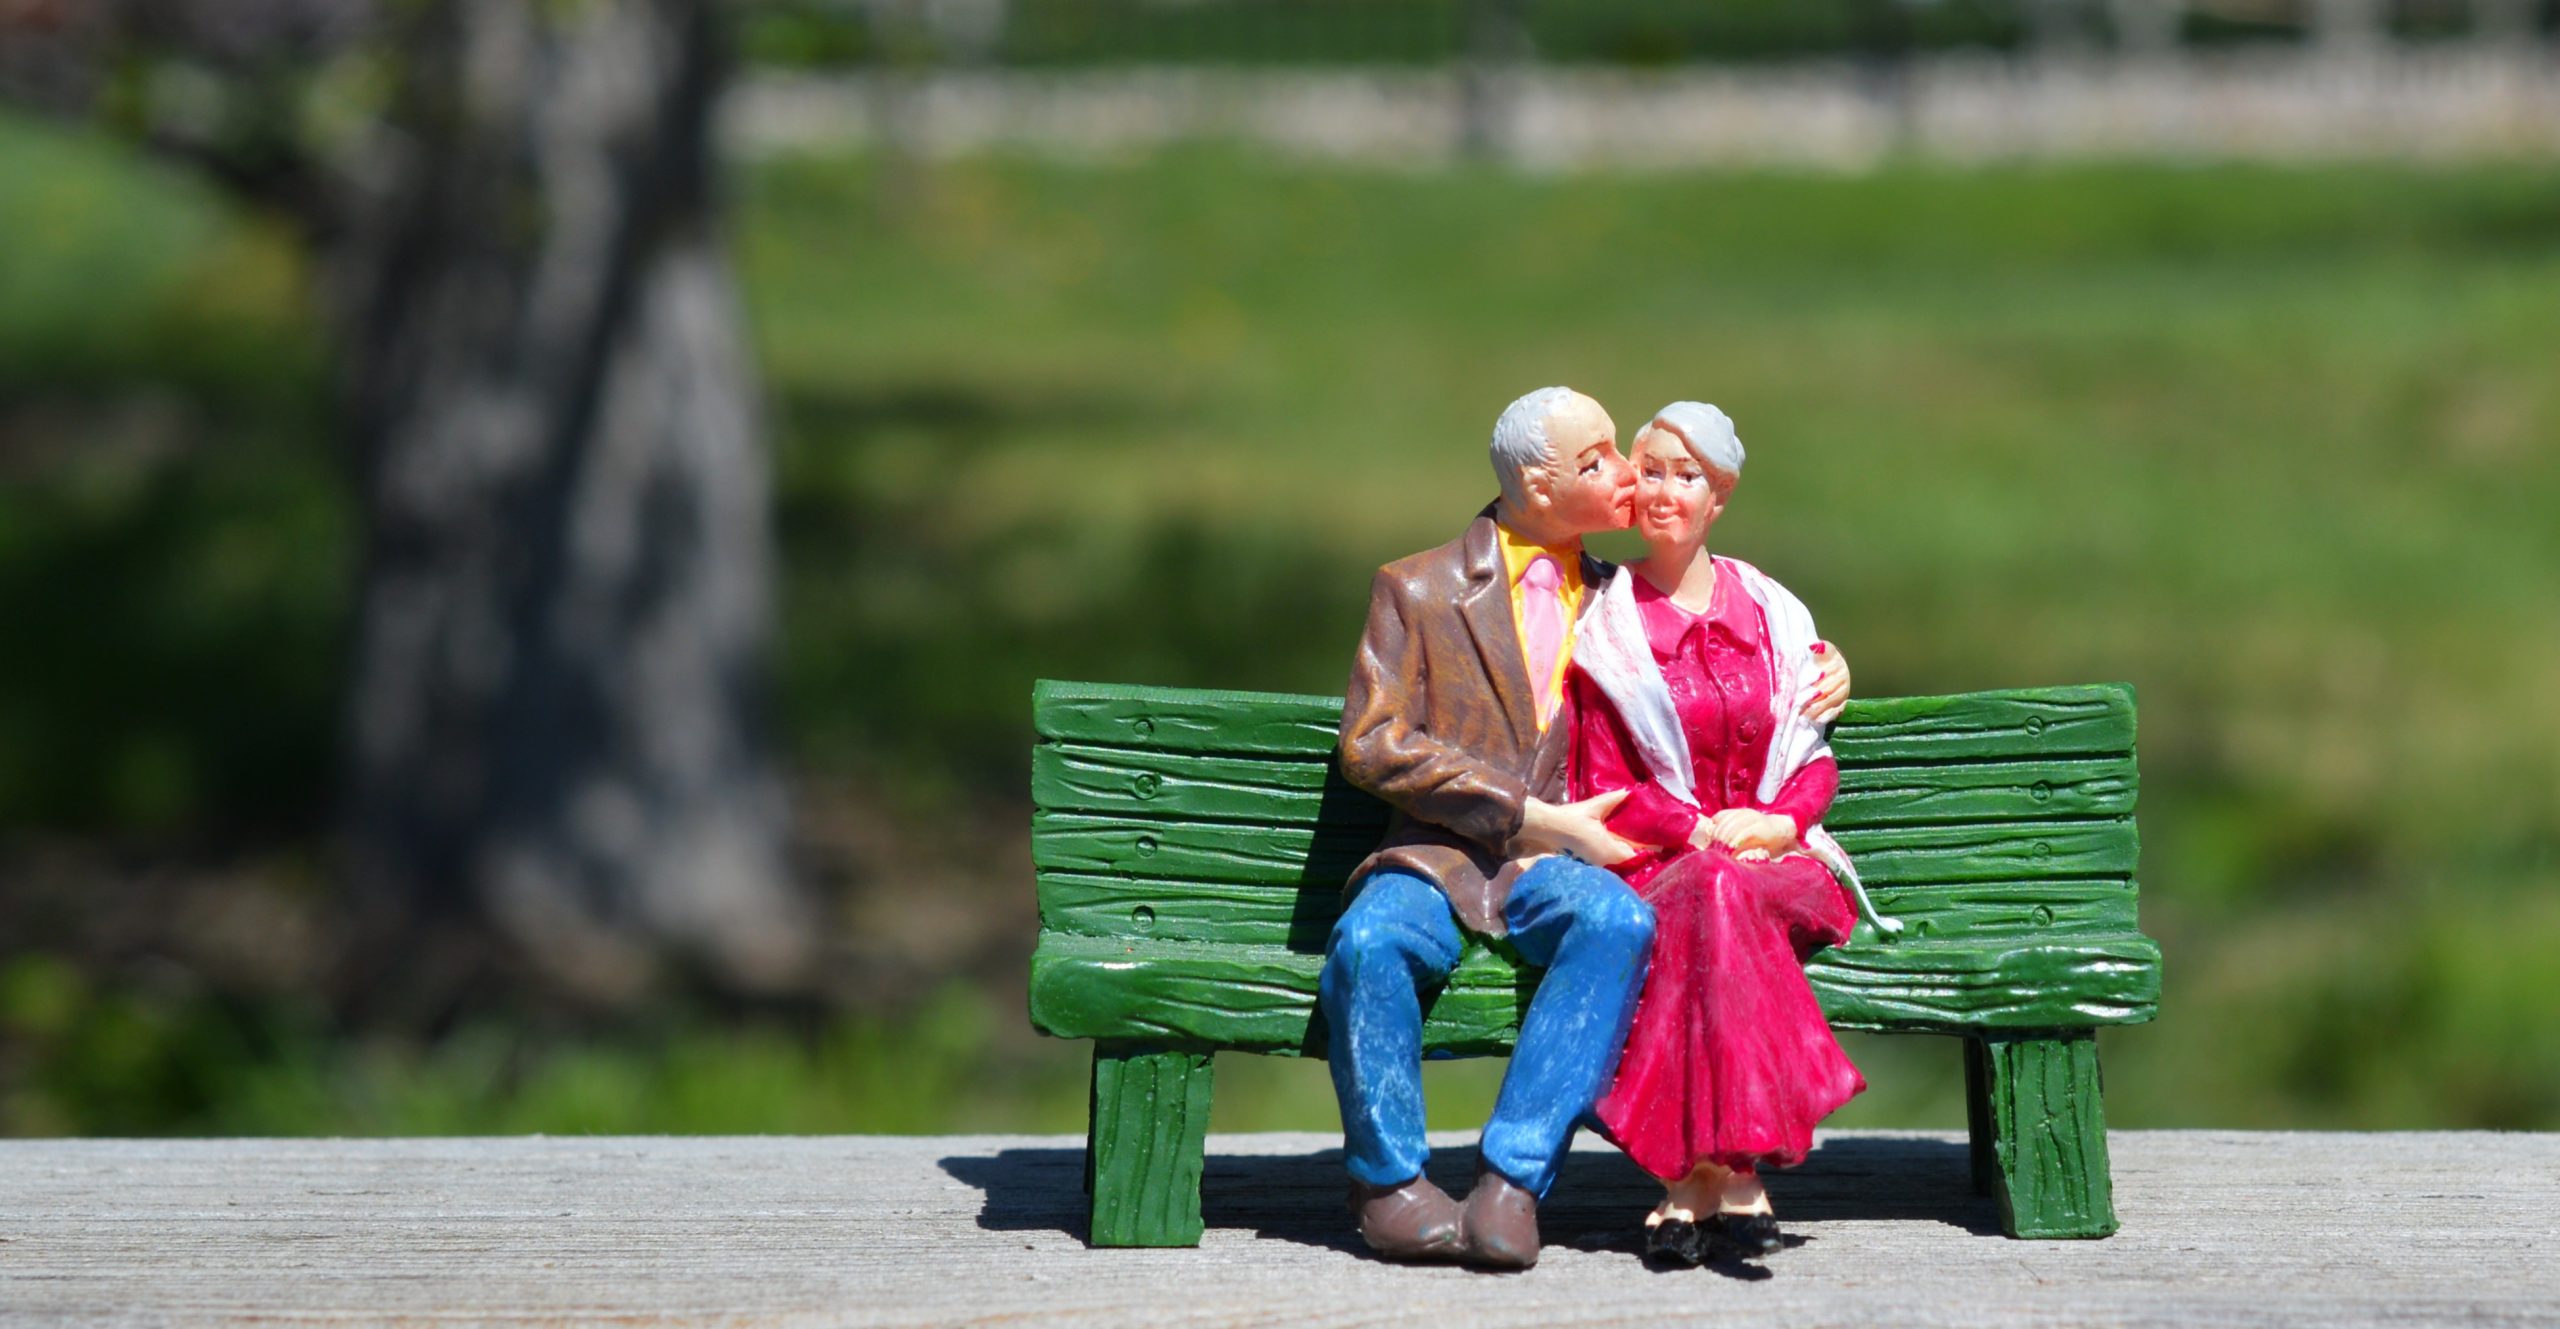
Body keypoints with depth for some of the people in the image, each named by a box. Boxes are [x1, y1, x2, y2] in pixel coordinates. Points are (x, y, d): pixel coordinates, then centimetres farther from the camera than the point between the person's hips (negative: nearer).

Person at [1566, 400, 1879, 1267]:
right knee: (1707, 897, -38)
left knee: (1717, 899, -36)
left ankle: (1692, 1179, -44)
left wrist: (1780, 820, -9)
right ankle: (1734, 1177, -46)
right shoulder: (1607, 626, 8)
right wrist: (1702, 830, -13)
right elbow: (1606, 788, 3)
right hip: (1653, 865, -1)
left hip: (1775, 859, 1)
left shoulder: (1772, 615, 14)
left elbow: (1815, 763, 13)